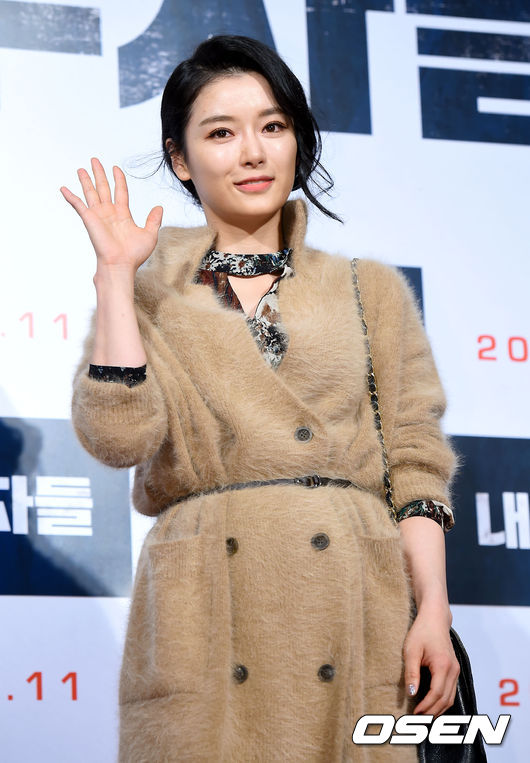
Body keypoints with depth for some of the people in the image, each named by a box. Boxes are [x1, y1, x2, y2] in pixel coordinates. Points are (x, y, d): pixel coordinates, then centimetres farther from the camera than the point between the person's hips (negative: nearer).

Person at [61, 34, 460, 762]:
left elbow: (415, 458, 8)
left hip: (349, 607, 1)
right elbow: (119, 435, -7)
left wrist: (432, 611, -4)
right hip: (207, 617, -1)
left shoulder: (371, 291, 14)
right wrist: (116, 273, -3)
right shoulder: (148, 298, 12)